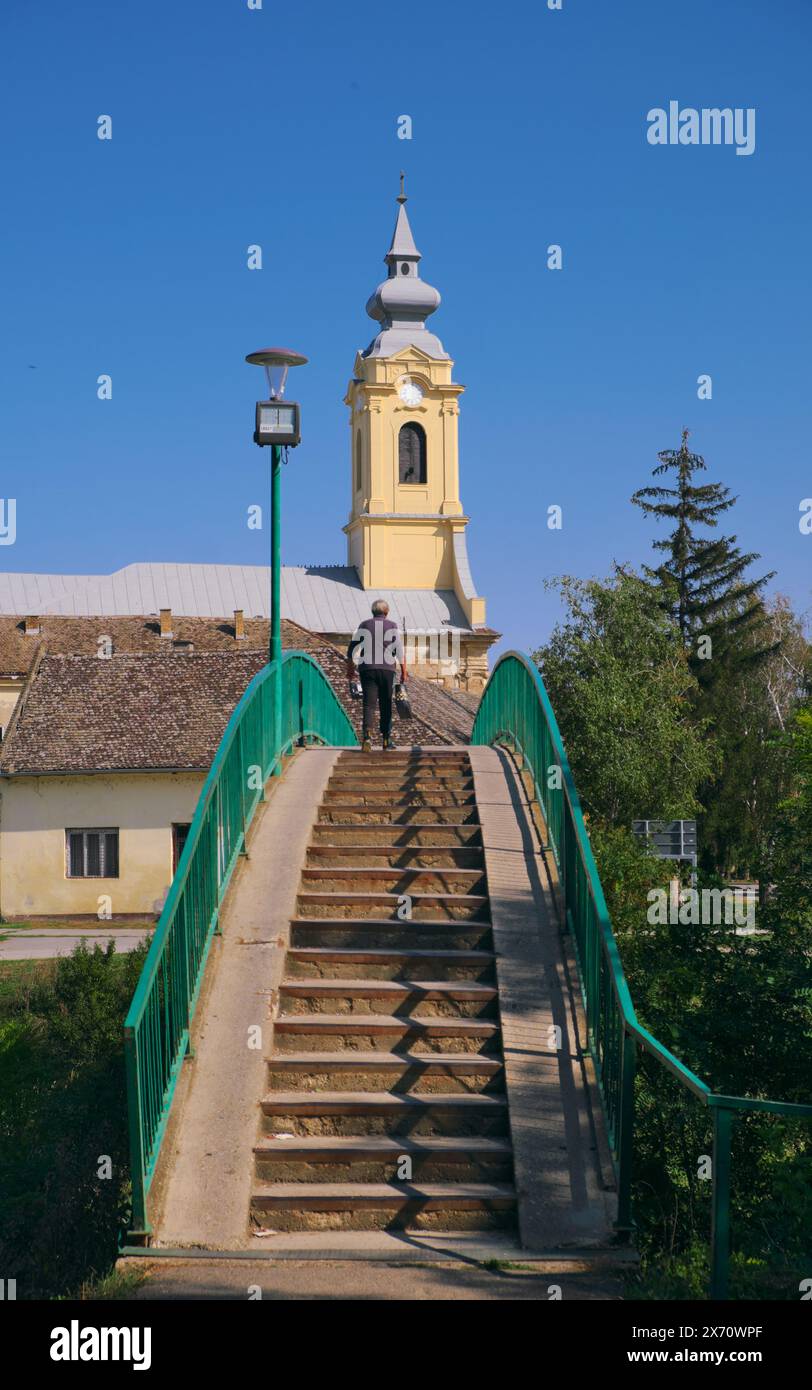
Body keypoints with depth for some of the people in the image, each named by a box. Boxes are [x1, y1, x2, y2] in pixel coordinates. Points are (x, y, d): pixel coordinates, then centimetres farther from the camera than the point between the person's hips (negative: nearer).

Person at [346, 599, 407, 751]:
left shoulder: (363, 626, 7)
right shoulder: (392, 627, 4)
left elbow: (352, 648, 6)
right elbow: (400, 651, -1)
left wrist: (350, 669, 16)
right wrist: (404, 671, 5)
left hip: (367, 669, 0)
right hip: (387, 669, 0)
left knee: (369, 704, -4)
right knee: (386, 705, 11)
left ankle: (367, 735, -25)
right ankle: (386, 739, 15)